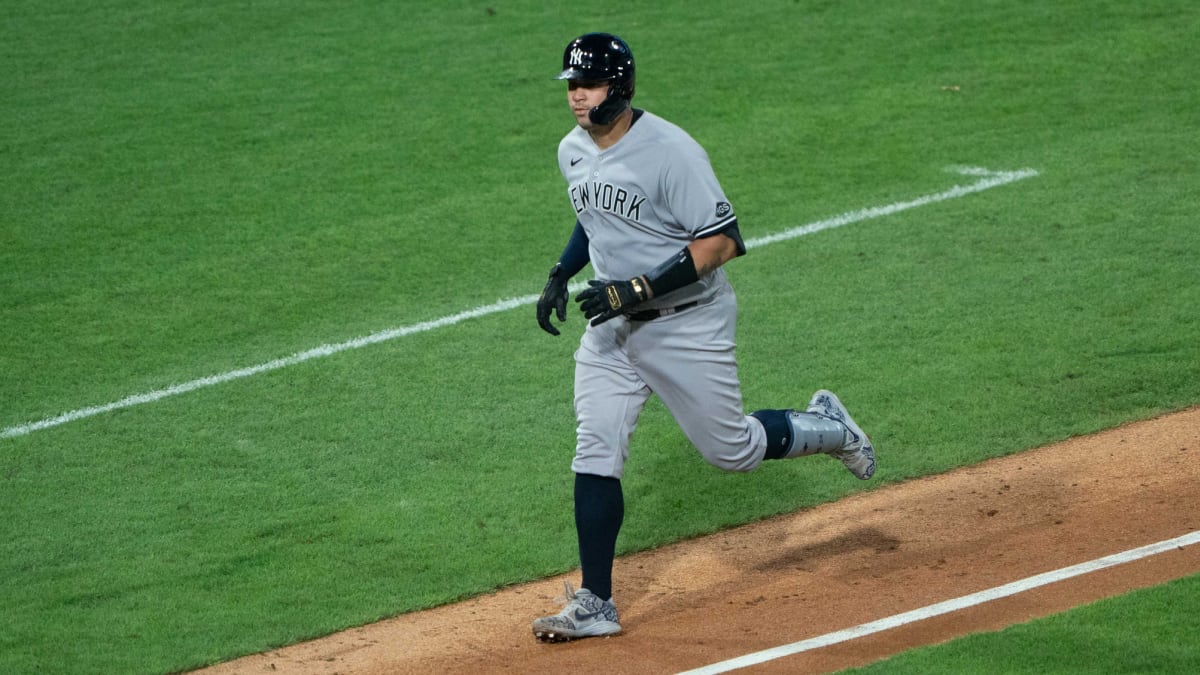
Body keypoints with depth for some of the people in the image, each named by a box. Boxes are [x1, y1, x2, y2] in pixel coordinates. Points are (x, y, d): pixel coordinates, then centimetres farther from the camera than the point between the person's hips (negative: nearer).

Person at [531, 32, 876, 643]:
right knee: (595, 453, -4)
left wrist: (635, 290, -29)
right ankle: (594, 604, 0)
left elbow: (720, 242, -24)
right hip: (611, 325, 6)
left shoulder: (670, 151, -23)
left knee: (730, 449, 5)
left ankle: (827, 429, 35)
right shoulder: (573, 151, 2)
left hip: (687, 323, -6)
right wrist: (561, 274, 9)